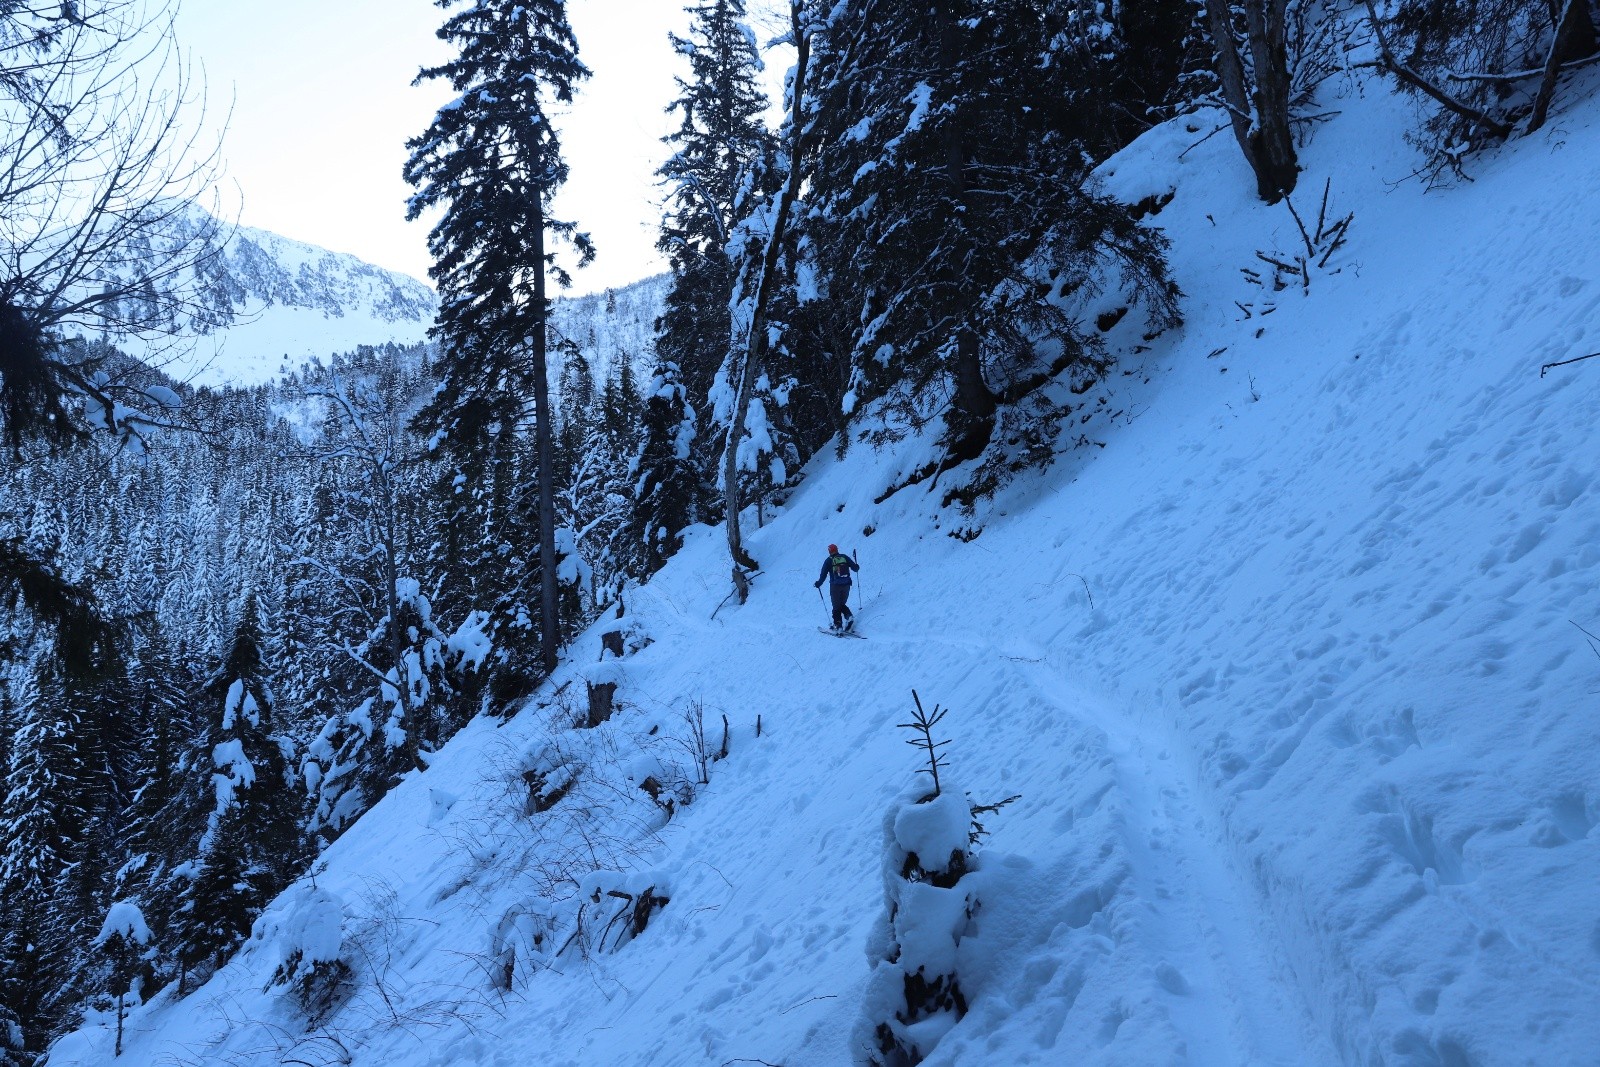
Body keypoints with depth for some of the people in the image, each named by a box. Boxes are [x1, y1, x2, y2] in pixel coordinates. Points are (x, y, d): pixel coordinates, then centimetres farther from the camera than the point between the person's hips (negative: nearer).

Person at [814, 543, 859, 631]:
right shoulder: (845, 557, 5)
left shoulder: (829, 561, -1)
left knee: (836, 606, 7)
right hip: (846, 585, 3)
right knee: (843, 604, 18)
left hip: (835, 586, -3)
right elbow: (855, 568, 6)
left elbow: (823, 575, -4)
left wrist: (818, 584, 8)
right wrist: (856, 567, 29)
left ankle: (838, 624, 1)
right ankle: (849, 617, -6)